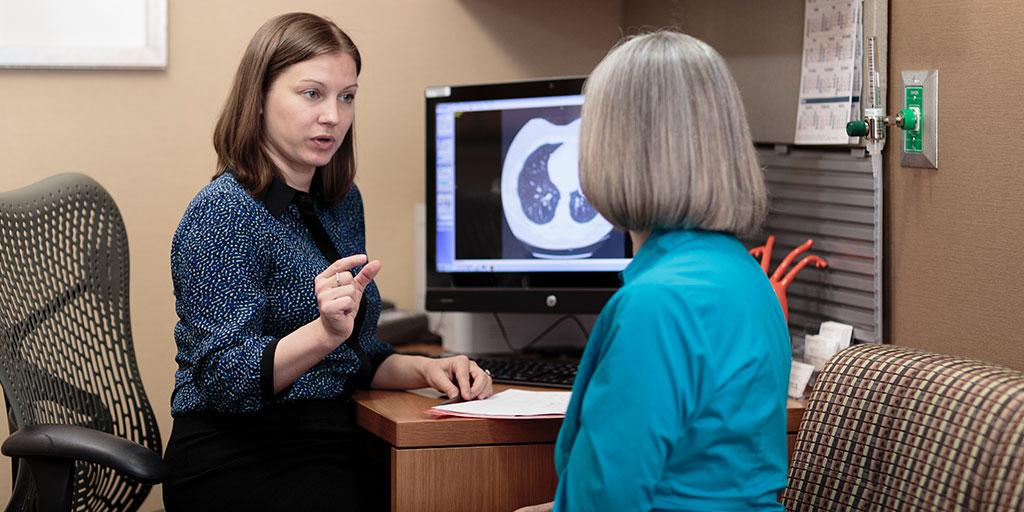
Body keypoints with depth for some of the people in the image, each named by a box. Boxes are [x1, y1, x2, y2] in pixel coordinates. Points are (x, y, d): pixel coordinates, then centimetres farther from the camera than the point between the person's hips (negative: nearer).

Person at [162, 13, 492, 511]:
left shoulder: (342, 203, 13)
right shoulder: (223, 213, -11)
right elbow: (224, 379, -18)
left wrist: (425, 369, 2)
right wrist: (324, 332, -33)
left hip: (329, 450, 8)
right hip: (240, 465, -7)